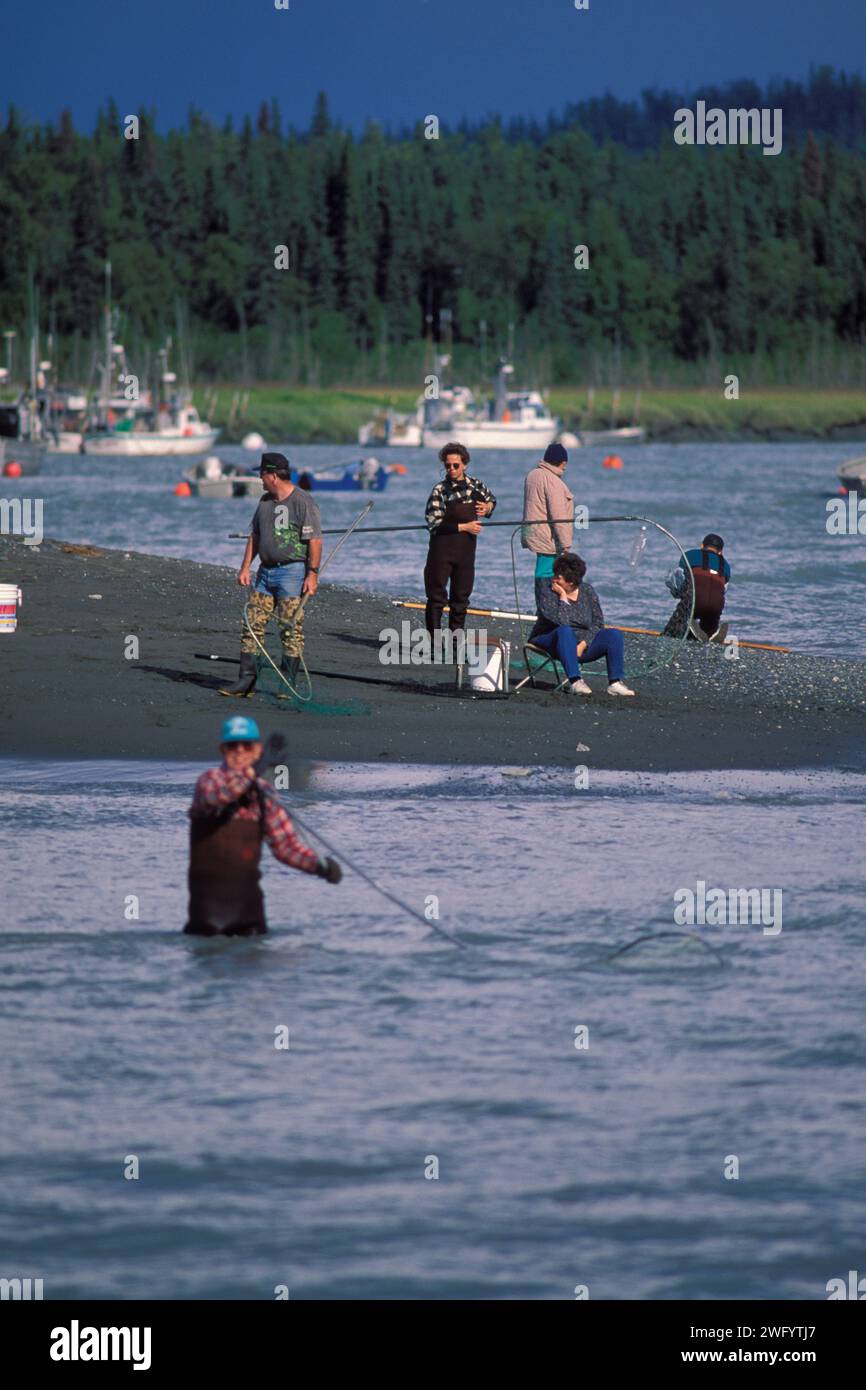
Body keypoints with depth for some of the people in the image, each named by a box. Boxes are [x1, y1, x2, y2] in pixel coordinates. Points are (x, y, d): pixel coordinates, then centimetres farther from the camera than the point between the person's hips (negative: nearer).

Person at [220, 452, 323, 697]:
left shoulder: (303, 502, -9)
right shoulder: (266, 501, 15)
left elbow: (315, 541, -12)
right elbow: (255, 536, 20)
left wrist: (313, 574, -17)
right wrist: (245, 567, 12)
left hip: (292, 572, -8)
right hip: (265, 571, 8)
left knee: (291, 629, -6)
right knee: (253, 626, 3)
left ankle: (288, 683, -1)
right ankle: (246, 681, 5)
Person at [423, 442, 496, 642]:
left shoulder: (475, 485, 5)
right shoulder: (440, 490, -10)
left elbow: (491, 498, 25)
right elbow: (434, 523, -16)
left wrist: (488, 507, 1)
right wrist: (464, 527, -16)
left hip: (466, 550, 5)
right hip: (442, 548, -5)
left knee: (461, 596, 11)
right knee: (437, 595, -3)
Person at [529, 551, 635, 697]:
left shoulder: (587, 591, 3)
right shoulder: (548, 590, -9)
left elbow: (598, 623, 0)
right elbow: (561, 622, -21)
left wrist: (583, 644, -14)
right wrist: (563, 597, -20)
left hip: (583, 644, 4)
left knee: (615, 634, -15)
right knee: (565, 631, -37)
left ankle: (615, 683, -25)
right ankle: (575, 682, -46)